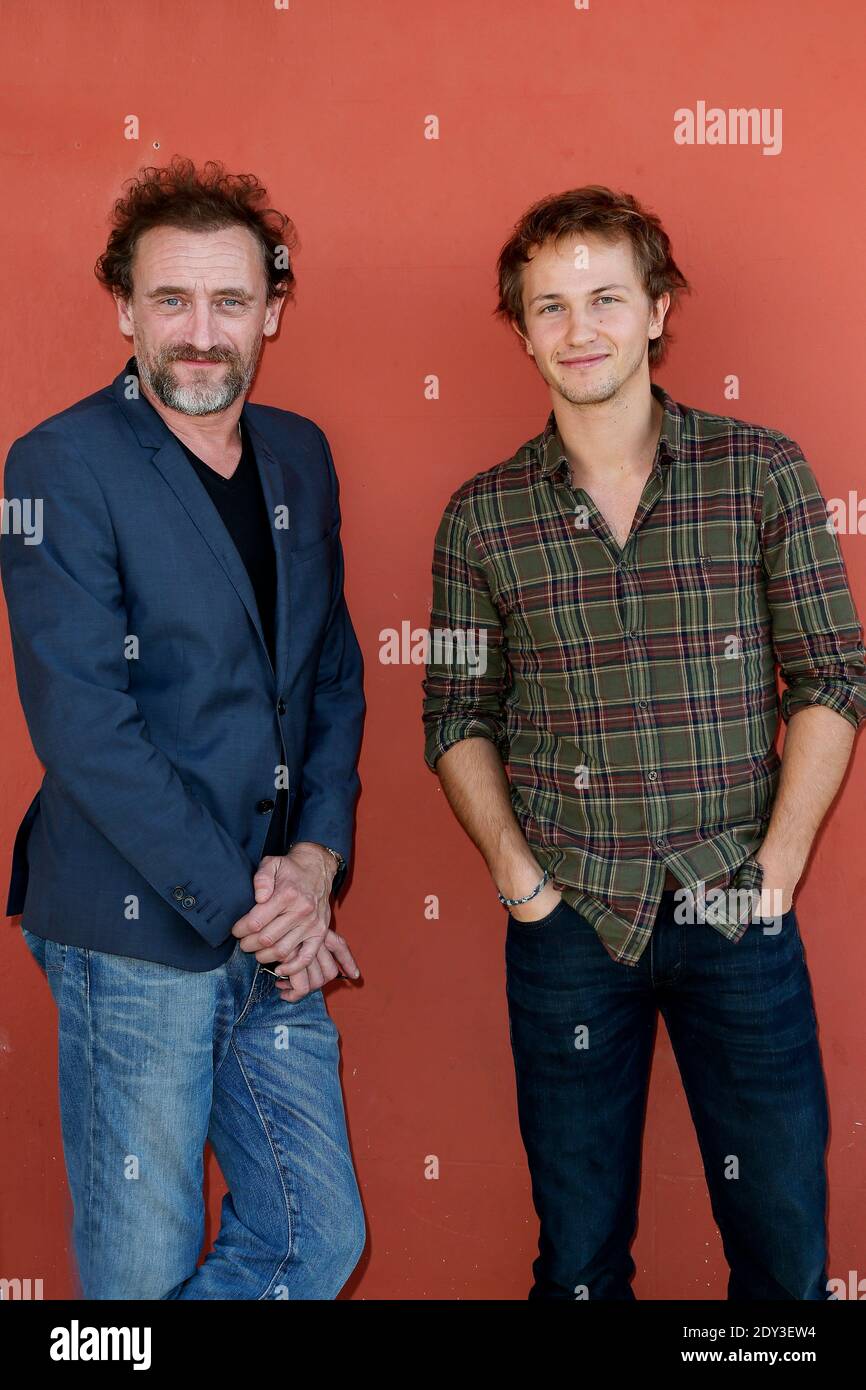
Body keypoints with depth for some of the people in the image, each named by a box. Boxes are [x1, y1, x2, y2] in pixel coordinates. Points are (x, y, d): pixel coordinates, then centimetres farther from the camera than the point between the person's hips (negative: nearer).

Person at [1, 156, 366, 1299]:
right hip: (136, 939, -6)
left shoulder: (300, 456, 9)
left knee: (322, 1238, 13)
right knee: (145, 1273, 8)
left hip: (275, 936, 6)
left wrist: (315, 858, -2)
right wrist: (241, 905, -15)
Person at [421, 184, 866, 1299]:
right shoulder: (481, 517, 1)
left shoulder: (764, 474, -2)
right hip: (568, 923, 1)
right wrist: (512, 864, -5)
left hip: (736, 917, 0)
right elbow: (458, 715, 7)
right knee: (580, 1248, 16)